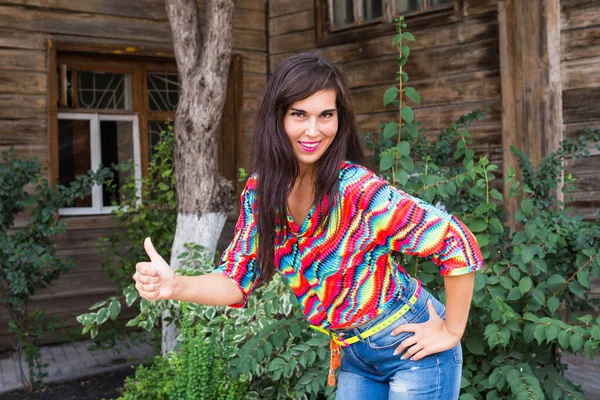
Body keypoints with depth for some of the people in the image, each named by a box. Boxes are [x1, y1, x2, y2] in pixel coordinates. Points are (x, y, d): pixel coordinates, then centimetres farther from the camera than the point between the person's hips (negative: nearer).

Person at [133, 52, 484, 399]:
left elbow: (459, 244, -23)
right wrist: (175, 286, -24)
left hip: (412, 348, -5)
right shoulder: (261, 192, -10)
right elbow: (238, 280, -7)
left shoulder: (359, 189, -27)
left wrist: (451, 332, -15)